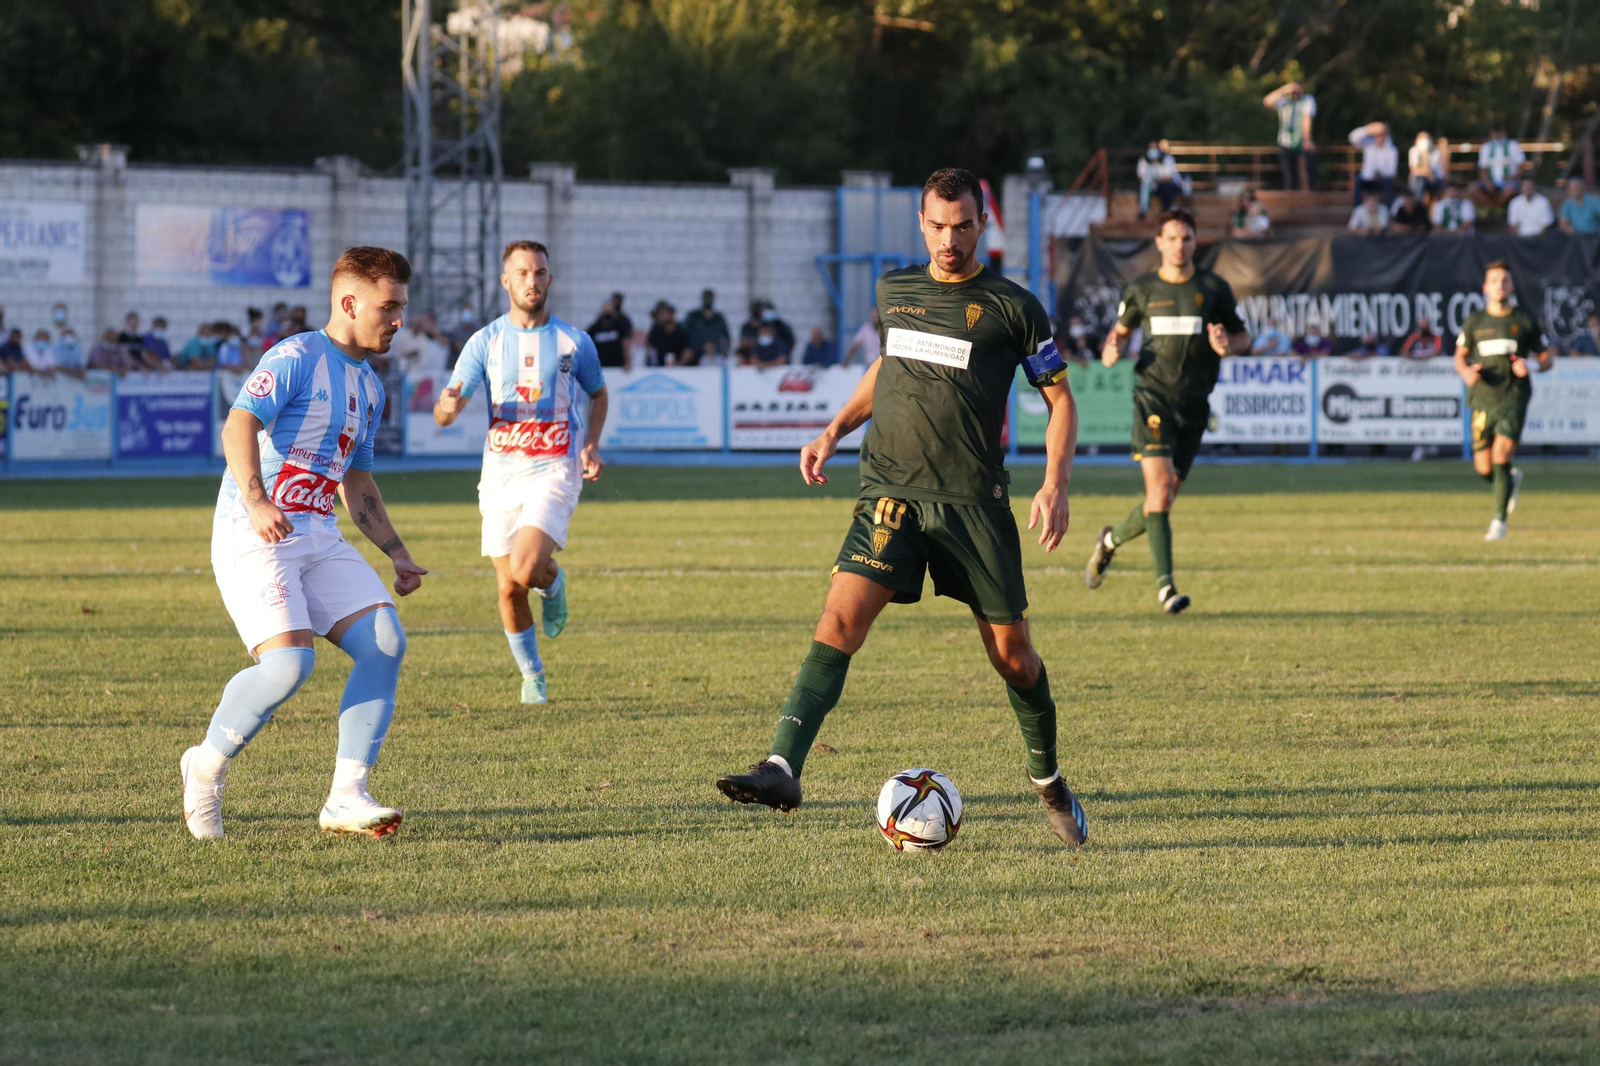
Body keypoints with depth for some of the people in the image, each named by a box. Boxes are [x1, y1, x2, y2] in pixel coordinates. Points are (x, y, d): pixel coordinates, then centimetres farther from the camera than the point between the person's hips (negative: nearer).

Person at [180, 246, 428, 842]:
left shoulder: (369, 388, 20)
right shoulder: (295, 358, -7)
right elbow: (239, 425, -21)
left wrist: (397, 554, 21)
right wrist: (256, 499, -37)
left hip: (319, 537, 8)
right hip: (254, 537, -8)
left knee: (386, 644, -11)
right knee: (289, 664, -23)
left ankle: (346, 798, -8)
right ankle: (207, 766, 2)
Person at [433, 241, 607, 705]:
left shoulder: (574, 341, 1)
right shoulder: (485, 342, 0)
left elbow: (598, 393, 20)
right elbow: (443, 413, -5)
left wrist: (592, 444, 3)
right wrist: (449, 405, -30)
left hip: (554, 471, -2)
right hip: (501, 473, 2)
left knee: (525, 572, -23)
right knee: (508, 589, 3)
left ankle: (553, 581, 14)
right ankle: (532, 675, 25)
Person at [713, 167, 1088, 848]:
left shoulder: (1012, 307, -1)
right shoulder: (894, 292, 11)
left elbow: (1059, 397, 5)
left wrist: (1055, 485, -7)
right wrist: (834, 432, 19)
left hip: (974, 502, -2)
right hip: (891, 494, 2)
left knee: (1011, 652, 5)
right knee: (841, 619, -18)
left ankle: (1048, 780, 30)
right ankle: (782, 770, -27)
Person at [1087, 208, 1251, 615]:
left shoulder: (1214, 288, 4)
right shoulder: (1141, 290, 4)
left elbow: (1243, 336, 13)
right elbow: (1121, 329, 20)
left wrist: (1228, 346, -10)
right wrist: (1111, 350, -3)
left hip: (1194, 404, 2)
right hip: (1153, 397, -2)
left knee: (1164, 497, 7)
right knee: (1160, 487, -17)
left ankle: (1112, 539, 36)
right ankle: (1165, 584, -17)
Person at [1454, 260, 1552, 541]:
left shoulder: (1524, 321, 4)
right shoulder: (1474, 323, 9)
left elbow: (1546, 358, 11)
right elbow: (1460, 356, 18)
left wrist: (1530, 367, -11)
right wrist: (1466, 372, -6)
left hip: (1514, 399, -3)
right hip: (1483, 400, 3)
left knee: (1501, 455, -19)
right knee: (1483, 468, 4)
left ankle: (1499, 521, -12)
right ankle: (1512, 480, 40)